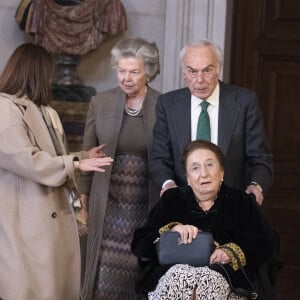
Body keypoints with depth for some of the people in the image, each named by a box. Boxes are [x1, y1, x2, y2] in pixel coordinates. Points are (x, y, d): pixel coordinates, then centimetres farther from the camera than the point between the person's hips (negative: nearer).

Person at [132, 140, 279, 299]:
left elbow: (268, 242, 6)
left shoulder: (241, 201, 19)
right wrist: (171, 230, -8)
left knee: (210, 279, -37)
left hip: (224, 272, 0)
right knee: (179, 277, -37)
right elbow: (139, 245, 11)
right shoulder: (172, 199, 20)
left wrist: (232, 252, -10)